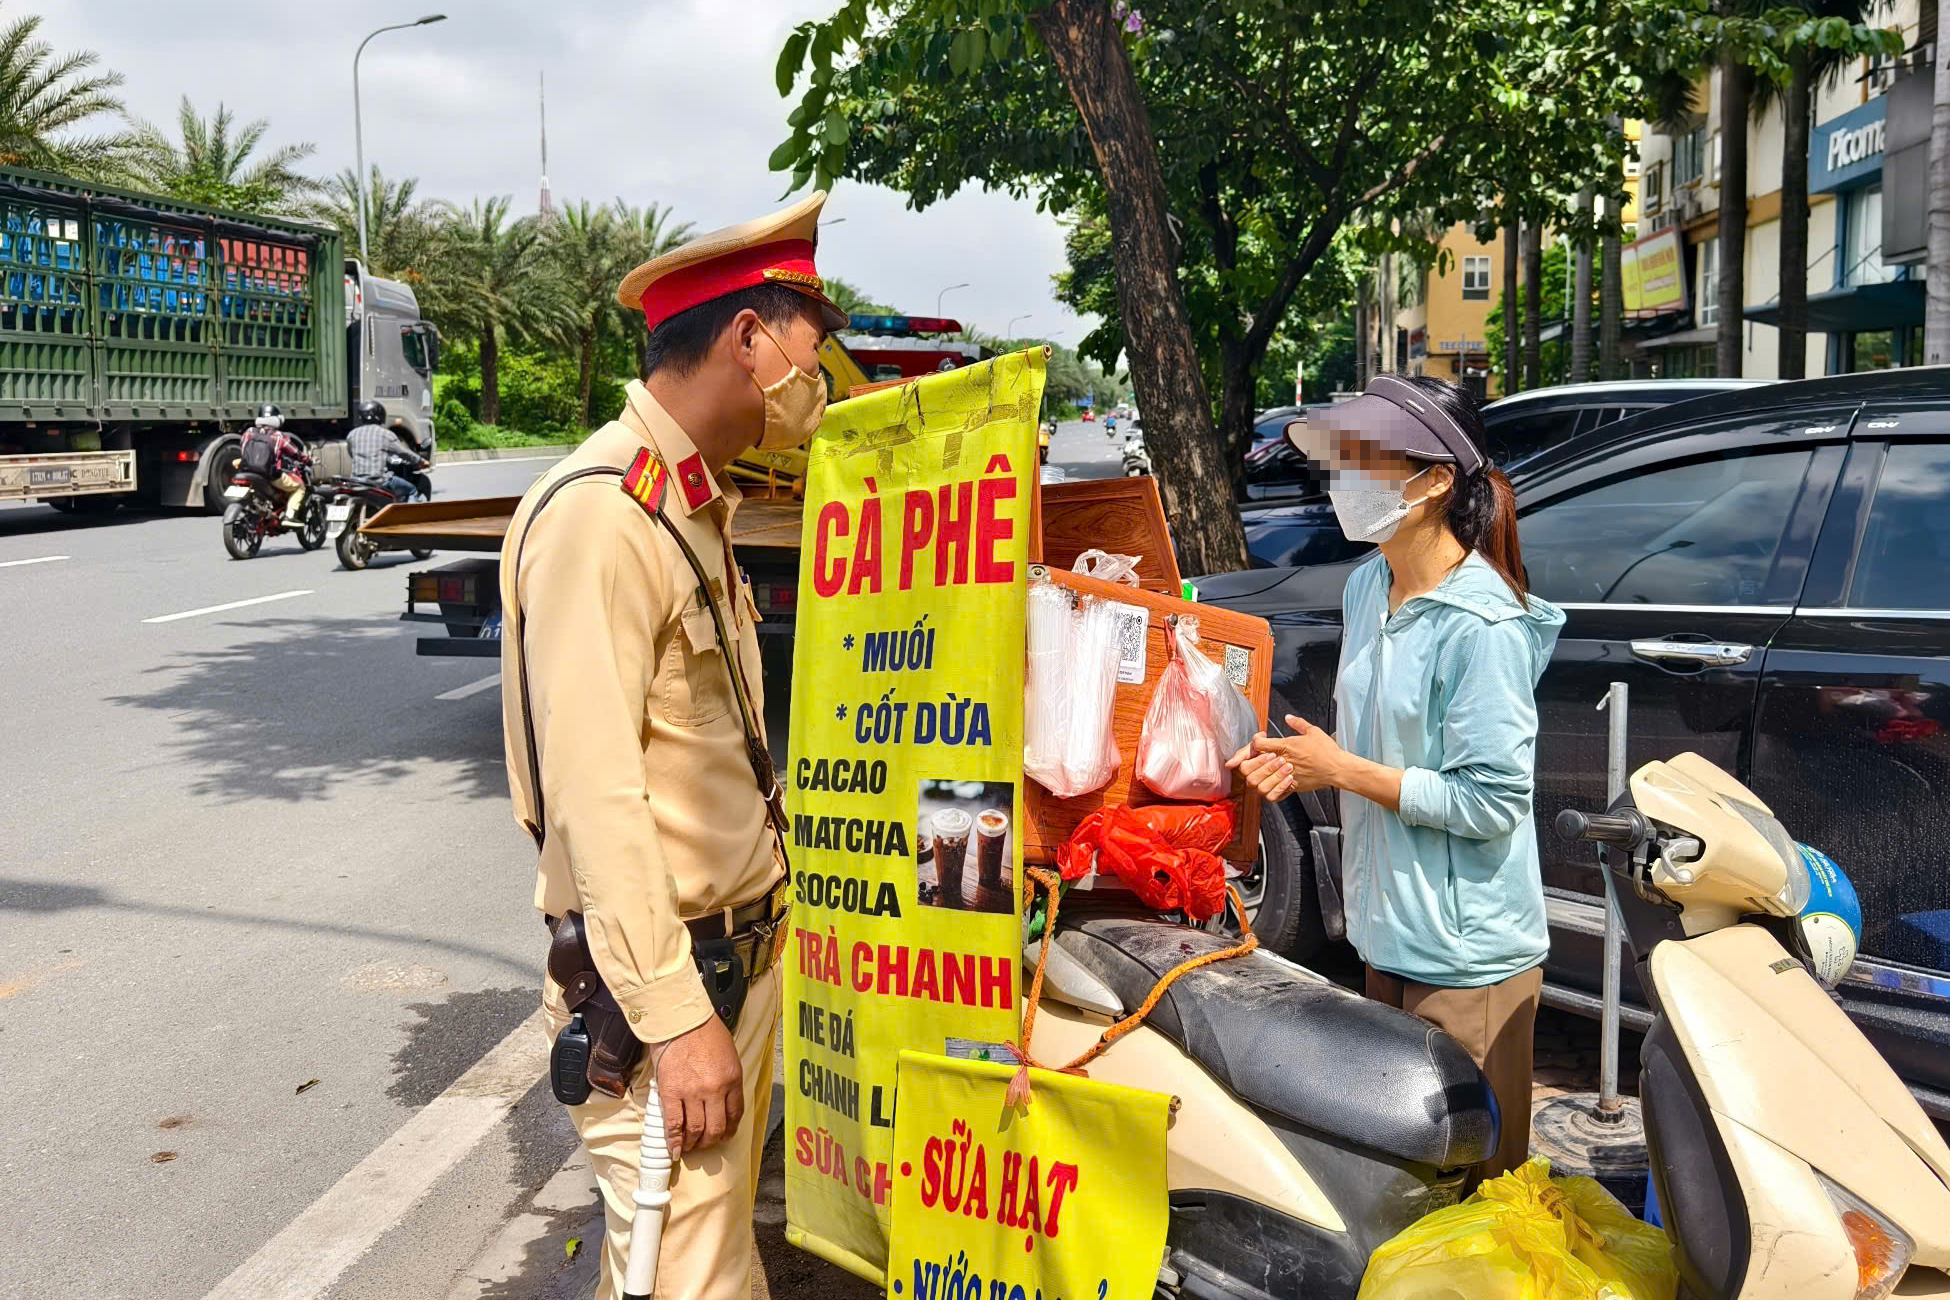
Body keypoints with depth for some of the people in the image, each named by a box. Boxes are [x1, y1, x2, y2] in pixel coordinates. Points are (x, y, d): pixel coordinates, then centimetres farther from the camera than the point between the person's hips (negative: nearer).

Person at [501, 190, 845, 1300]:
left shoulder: (702, 502, 13)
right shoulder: (599, 513, -19)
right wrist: (675, 1019, -24)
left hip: (748, 946, 9)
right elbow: (594, 791, -24)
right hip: (665, 969, -9)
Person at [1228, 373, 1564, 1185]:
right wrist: (1305, 764, 0)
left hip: (1466, 953, -8)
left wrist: (1343, 771, -17)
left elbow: (1493, 799, -21)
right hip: (1387, 934, 8)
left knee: (1468, 1180, 5)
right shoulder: (1365, 588, 7)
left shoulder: (1482, 623, -19)